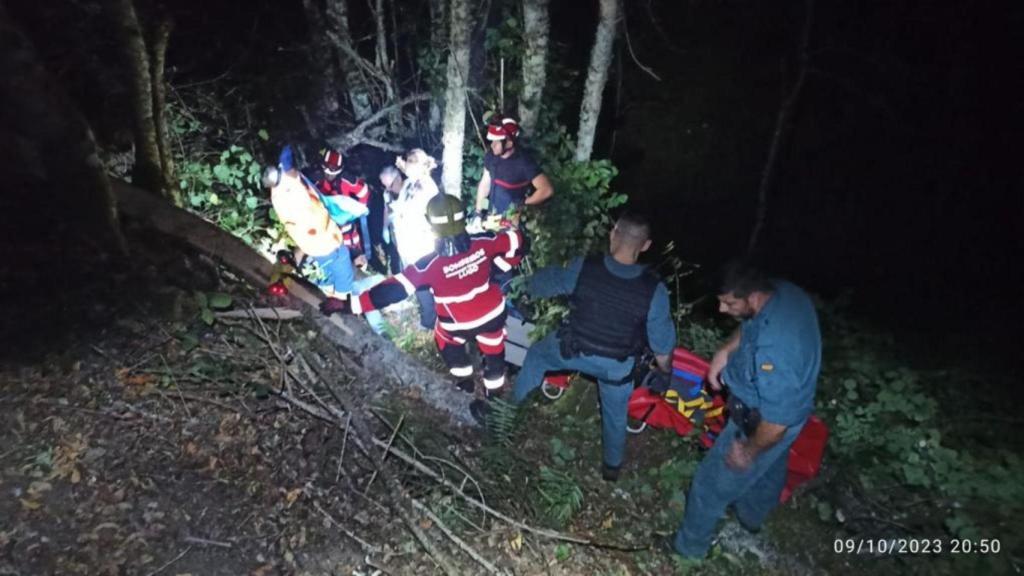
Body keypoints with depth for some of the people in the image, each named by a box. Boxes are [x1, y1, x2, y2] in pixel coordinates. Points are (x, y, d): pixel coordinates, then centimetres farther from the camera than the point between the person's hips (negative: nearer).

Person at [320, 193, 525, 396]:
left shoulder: (429, 265, -32)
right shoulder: (482, 244, -22)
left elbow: (394, 289, -32)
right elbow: (513, 241, -5)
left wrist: (350, 305, -29)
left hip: (458, 325, -2)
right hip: (492, 313, 3)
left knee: (447, 341, 32)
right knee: (493, 349, 28)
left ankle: (465, 381, 48)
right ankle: (494, 388, 51)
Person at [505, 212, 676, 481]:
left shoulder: (583, 268, -25)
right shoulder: (654, 290, -26)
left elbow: (541, 285, -7)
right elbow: (661, 343, -14)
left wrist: (534, 278, 18)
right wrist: (665, 369, 8)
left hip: (573, 350, 0)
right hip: (616, 364, 1)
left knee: (536, 354, 33)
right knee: (615, 414, 27)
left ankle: (514, 404, 51)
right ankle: (612, 466, 50)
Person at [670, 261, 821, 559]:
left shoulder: (774, 349, -43)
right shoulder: (784, 290, -16)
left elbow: (776, 420, -33)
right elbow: (750, 325, 6)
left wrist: (748, 451, -18)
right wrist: (727, 349, -7)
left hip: (762, 423, -9)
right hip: (791, 403, 9)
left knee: (713, 482, 13)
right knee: (769, 470, 34)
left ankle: (690, 544, 38)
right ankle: (752, 516, 63)